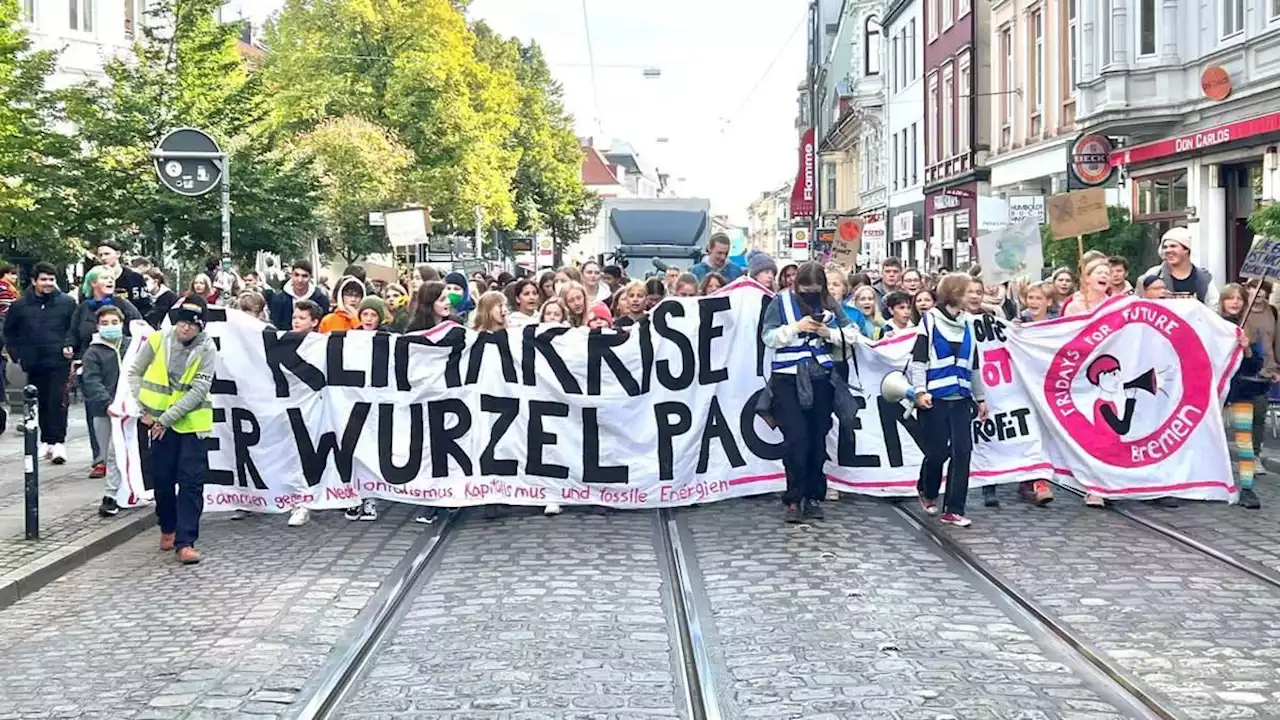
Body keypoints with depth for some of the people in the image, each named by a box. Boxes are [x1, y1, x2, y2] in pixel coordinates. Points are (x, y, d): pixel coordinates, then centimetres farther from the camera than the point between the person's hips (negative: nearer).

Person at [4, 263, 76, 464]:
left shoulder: (67, 302, 0)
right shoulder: (20, 305, 5)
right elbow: (9, 332, 16)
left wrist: (70, 348, -8)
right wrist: (17, 354, 8)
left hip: (59, 362, -3)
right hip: (34, 363, 3)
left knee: (57, 401, -11)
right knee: (41, 403, 10)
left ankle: (58, 442, -12)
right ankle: (46, 441, 19)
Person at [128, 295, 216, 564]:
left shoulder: (206, 349, -10)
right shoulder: (157, 340, -4)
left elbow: (198, 391, -15)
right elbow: (135, 373, 7)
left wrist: (167, 418, -18)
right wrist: (145, 409, -2)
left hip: (191, 422, -2)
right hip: (159, 422, 3)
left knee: (191, 483, -7)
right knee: (162, 479, 11)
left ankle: (185, 542, -6)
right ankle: (168, 528, 33)